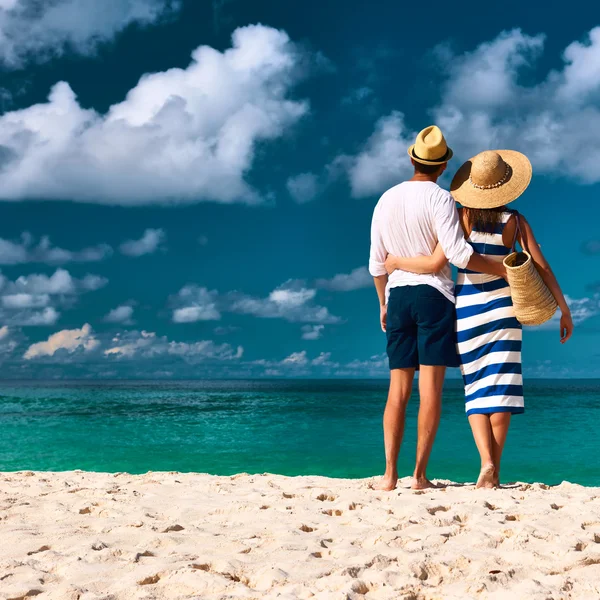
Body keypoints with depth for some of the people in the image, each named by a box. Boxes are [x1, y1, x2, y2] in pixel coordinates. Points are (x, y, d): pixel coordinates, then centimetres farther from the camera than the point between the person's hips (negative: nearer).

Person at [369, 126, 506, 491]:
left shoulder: (386, 201, 11)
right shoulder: (440, 199, -7)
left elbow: (377, 263, 13)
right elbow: (457, 253, -18)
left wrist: (383, 304, 24)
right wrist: (504, 269, -12)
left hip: (397, 296, 5)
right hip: (434, 295, -5)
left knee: (398, 389, 6)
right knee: (431, 388, -3)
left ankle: (390, 474, 2)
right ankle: (420, 474, -4)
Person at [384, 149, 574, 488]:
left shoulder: (462, 218, -8)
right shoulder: (515, 221, -3)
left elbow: (437, 264, -16)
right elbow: (541, 267, -5)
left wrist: (397, 262, -1)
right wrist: (564, 310, 3)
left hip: (467, 310, 0)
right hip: (503, 307, 0)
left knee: (475, 390, 9)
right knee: (500, 388, 5)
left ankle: (486, 460, -9)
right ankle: (494, 472, 2)